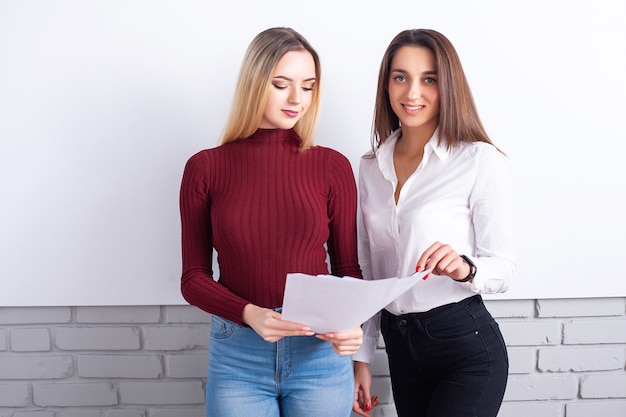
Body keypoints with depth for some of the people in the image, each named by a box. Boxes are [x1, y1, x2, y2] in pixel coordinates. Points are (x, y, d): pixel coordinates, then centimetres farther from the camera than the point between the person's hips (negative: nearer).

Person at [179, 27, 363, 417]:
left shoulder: (332, 166, -1)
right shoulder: (206, 167, -2)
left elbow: (348, 267, 5)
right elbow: (194, 276, 1)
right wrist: (250, 314, -16)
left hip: (321, 352, 1)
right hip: (237, 355, 0)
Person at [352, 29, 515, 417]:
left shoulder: (482, 162, -12)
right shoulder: (371, 167, 5)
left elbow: (502, 268, -9)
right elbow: (368, 272, 9)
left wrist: (464, 268, -30)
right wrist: (362, 358, 10)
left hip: (466, 347, -5)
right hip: (398, 343, 5)